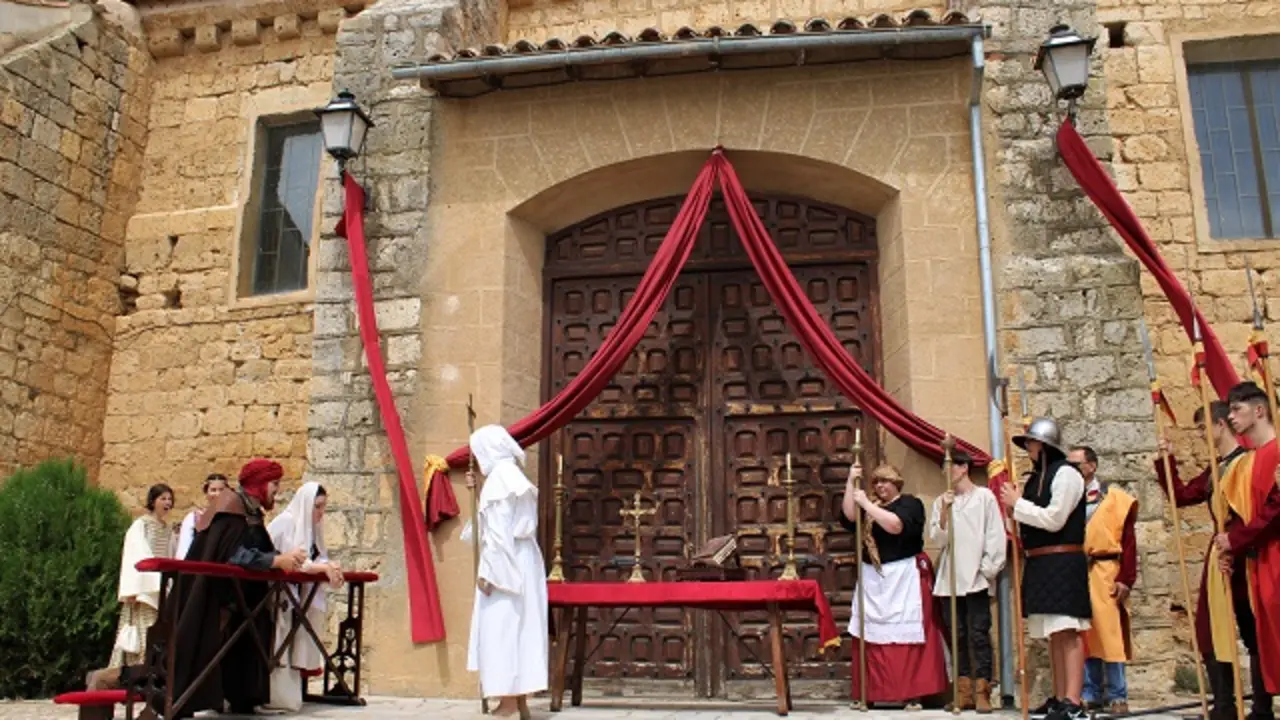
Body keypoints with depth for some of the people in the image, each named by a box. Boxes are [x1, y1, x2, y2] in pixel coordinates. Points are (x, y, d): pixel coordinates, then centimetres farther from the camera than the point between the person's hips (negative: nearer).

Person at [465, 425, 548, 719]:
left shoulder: (499, 477, -13)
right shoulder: (513, 475, 15)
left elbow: (498, 529, -19)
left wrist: (488, 571, -20)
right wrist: (478, 491, 21)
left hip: (504, 564, -10)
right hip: (522, 561, 10)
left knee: (500, 628, -5)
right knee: (520, 628, 10)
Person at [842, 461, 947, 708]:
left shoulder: (910, 503, -2)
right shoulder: (870, 505, 14)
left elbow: (896, 525, -20)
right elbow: (848, 519, -3)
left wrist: (866, 504, -18)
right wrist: (851, 482, -7)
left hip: (904, 578, -5)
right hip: (873, 579, 5)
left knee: (907, 635, -5)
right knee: (873, 636, 4)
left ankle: (913, 693, 1)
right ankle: (870, 692, 10)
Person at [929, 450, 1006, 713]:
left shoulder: (984, 497, 1)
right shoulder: (941, 501, 12)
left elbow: (996, 536, -1)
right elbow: (936, 539, 5)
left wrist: (989, 570, -6)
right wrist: (944, 513, -9)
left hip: (976, 578, -4)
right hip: (949, 578, 4)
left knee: (979, 634, -5)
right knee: (957, 635, 5)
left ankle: (982, 691, -1)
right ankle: (964, 691, 10)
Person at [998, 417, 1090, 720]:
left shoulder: (1065, 473, -7)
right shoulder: (1036, 477, 17)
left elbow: (1054, 519, -15)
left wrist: (1017, 503, -8)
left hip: (1062, 562, -9)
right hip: (1038, 564, 9)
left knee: (1067, 632, -11)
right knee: (1054, 635, 10)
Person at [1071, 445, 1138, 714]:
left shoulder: (1116, 499, 1)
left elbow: (1128, 541, -3)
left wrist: (1125, 579, -10)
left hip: (1105, 574, -3)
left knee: (1109, 634, -2)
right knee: (1083, 637, 8)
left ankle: (1117, 696, 7)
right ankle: (1090, 694, 15)